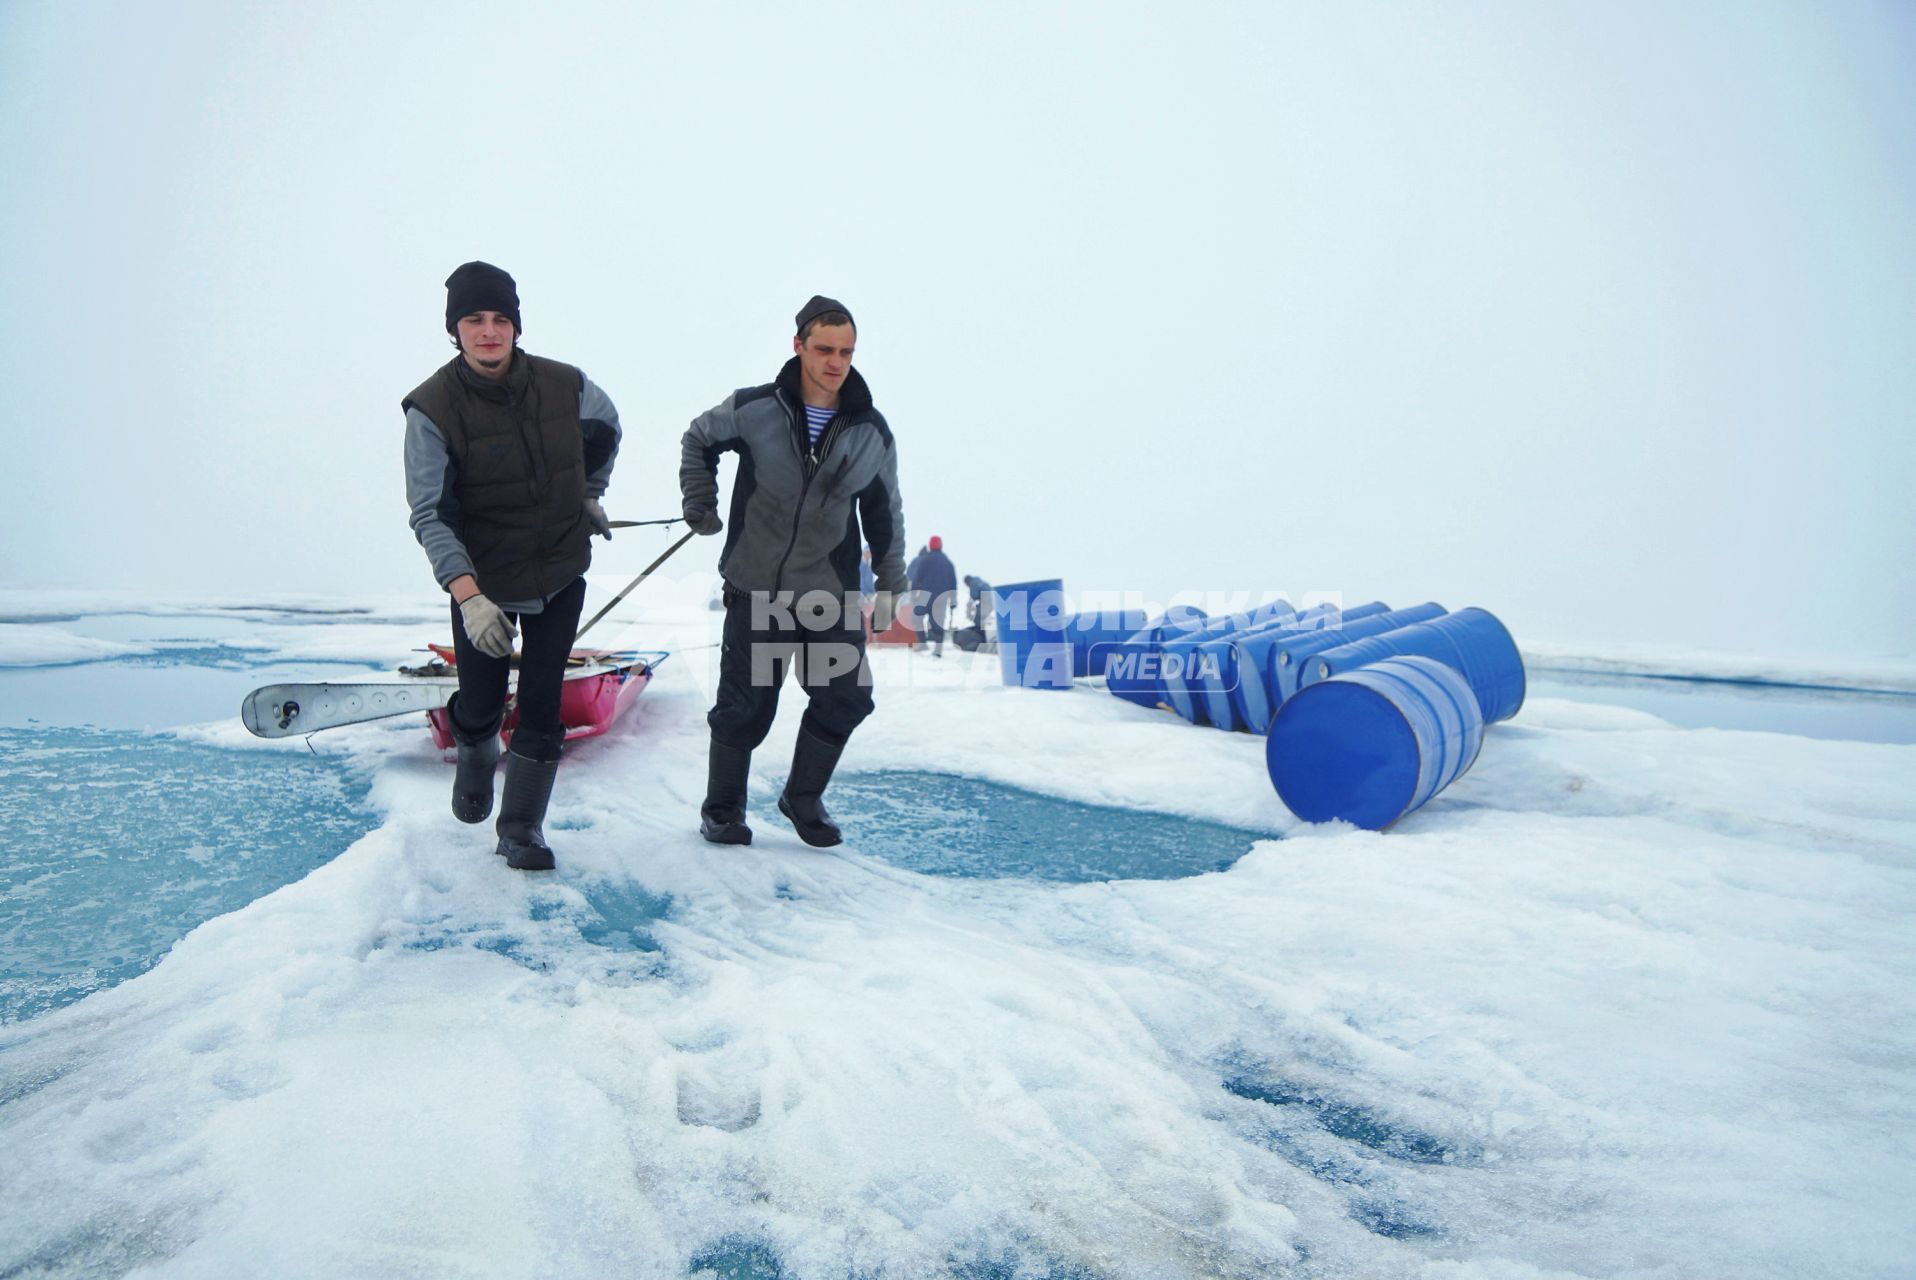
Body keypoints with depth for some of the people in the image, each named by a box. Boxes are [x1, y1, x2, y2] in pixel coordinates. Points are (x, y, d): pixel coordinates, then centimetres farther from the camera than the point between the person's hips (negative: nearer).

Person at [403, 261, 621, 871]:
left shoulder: (565, 385, -9)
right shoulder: (432, 408, -15)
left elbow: (606, 430, 16)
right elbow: (430, 516, -18)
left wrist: (590, 494, 19)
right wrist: (468, 597, -28)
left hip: (560, 574, 2)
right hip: (482, 584, -1)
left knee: (542, 709, 2)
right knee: (480, 708, 6)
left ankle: (522, 829, 19)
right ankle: (476, 757, 45)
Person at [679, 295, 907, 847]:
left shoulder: (872, 432, -1)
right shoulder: (752, 409, -7)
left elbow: (885, 511, 11)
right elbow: (697, 440, 13)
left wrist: (889, 583, 12)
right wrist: (700, 502, 4)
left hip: (831, 595, 2)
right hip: (755, 590, -2)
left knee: (847, 699, 1)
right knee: (745, 706, 3)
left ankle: (804, 799, 25)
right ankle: (721, 810, 25)